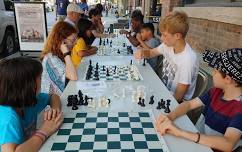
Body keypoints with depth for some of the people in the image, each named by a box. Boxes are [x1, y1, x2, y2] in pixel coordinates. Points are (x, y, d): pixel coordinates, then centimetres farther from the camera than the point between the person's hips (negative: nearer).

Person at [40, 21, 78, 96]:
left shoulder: (58, 55, 3)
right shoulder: (51, 58, -22)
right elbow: (73, 77, -31)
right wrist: (66, 54, -26)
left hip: (63, 92, 8)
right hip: (54, 97, -8)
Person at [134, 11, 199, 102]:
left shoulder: (188, 60, -29)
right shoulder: (168, 45, -10)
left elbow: (179, 96, -22)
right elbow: (152, 52, 9)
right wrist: (142, 53, -11)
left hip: (177, 101, -6)